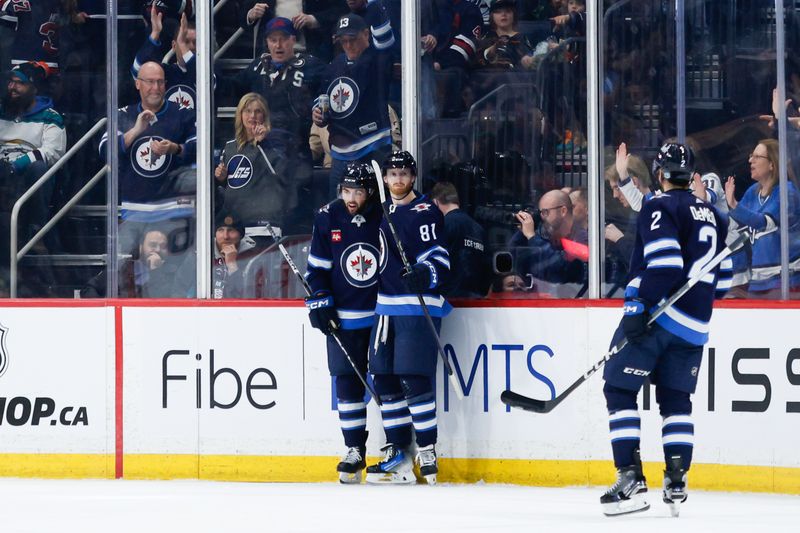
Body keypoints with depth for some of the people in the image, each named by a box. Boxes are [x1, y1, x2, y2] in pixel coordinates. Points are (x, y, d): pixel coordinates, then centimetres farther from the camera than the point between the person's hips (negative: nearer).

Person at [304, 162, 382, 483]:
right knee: (347, 381, 0)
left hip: (384, 313, -2)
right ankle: (355, 451, 7)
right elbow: (317, 267, 6)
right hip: (344, 317, 2)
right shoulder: (328, 218, -2)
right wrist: (319, 303, -4)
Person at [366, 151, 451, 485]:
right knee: (383, 379, 5)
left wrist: (425, 276, -33)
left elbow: (438, 258, -13)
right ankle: (398, 452, 11)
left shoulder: (425, 213, -6)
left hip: (419, 306, -8)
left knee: (414, 378, -13)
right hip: (386, 305, 8)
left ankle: (427, 451, -7)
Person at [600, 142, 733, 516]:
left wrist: (639, 305, -20)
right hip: (695, 324, 7)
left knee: (619, 390, -1)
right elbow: (723, 275, 21)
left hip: (655, 316, -7)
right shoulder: (712, 215, 17)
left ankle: (630, 480, -11)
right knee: (675, 399, 14)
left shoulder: (659, 208, -6)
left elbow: (664, 263, -19)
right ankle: (676, 483, 5)